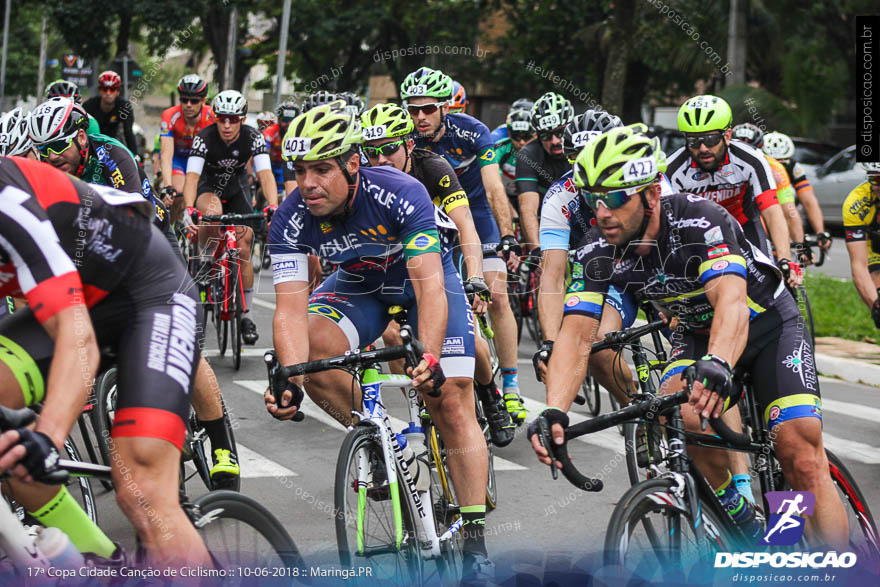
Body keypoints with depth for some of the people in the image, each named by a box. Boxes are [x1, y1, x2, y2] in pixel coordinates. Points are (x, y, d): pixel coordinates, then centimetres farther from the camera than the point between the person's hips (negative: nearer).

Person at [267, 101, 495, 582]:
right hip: (360, 285, 3)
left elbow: (429, 286, -41)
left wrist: (429, 357, -58)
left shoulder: (401, 195, -35)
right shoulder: (291, 219, -26)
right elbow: (290, 309, -31)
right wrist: (289, 379, -49)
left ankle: (475, 543, -5)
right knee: (310, 348, -27)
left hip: (425, 277, -3)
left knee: (451, 402, -12)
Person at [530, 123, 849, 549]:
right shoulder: (598, 252, -19)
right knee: (678, 412, -28)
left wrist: (717, 366, -67)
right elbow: (576, 334, -26)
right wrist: (554, 412, -43)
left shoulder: (700, 221, -33)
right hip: (695, 334, 4)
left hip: (765, 325, -4)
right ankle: (742, 519, -6)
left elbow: (731, 301, -47)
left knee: (801, 456, -19)